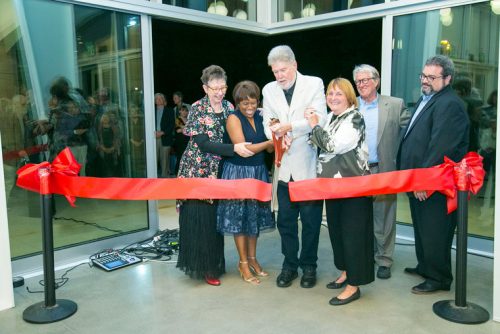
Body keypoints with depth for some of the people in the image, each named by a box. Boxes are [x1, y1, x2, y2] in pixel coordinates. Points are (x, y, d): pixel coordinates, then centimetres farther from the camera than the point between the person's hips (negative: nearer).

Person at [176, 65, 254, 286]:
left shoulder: (229, 108, 6)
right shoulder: (198, 109, -9)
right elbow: (203, 143, -18)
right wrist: (234, 148, -26)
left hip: (220, 172, 5)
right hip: (198, 171, -5)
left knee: (217, 218, 11)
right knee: (199, 219, -1)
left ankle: (214, 263, 25)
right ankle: (202, 267, 13)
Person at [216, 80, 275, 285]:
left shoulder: (260, 117, 5)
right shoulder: (234, 118, -11)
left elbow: (269, 149, 4)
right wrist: (269, 141, -16)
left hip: (258, 172, 6)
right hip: (238, 172, -6)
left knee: (255, 214, 13)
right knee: (239, 216, 3)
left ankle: (252, 258, 28)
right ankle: (243, 263, 16)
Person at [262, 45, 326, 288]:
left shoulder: (314, 84, -2)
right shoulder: (269, 90, 8)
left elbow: (319, 118, -13)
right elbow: (268, 123, 6)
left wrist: (289, 126, -26)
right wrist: (278, 136, -16)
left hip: (309, 164, -3)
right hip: (285, 165, 3)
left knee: (311, 220, 6)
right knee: (285, 219, 10)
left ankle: (308, 265, 23)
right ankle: (290, 264, 26)